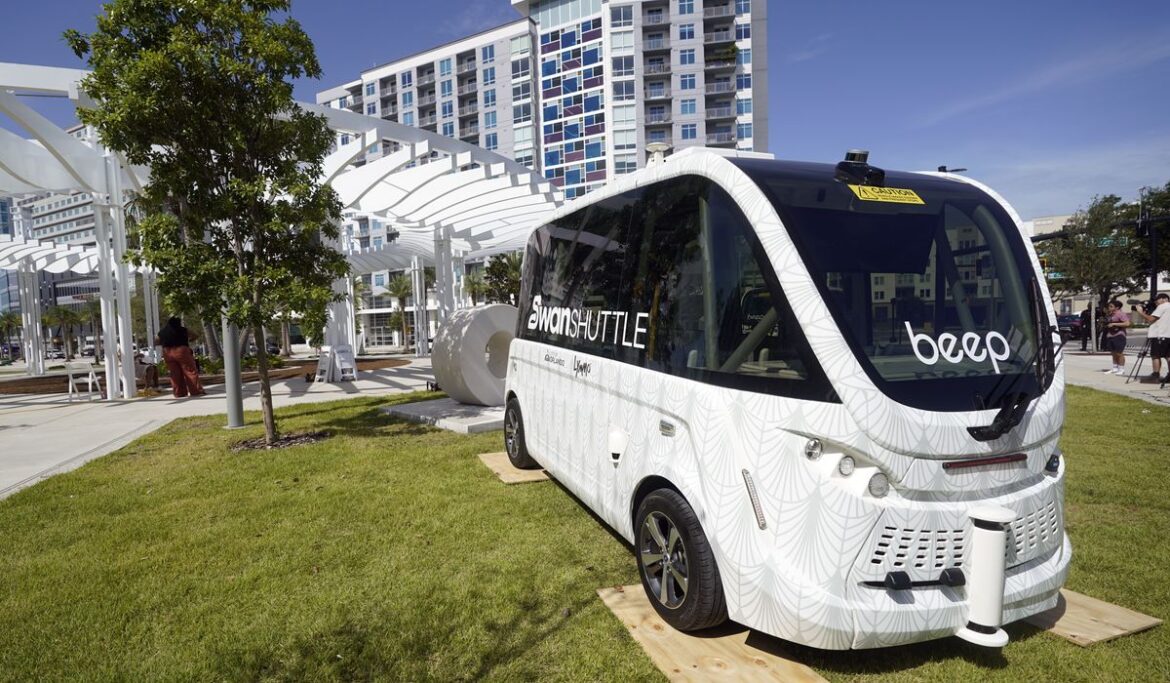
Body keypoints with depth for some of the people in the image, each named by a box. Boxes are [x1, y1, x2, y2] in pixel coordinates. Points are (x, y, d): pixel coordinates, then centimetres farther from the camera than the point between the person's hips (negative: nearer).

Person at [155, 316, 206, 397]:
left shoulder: (163, 331, 11)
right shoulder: (182, 330, -2)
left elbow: (156, 340, 22)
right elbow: (194, 335, 4)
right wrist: (187, 340, 19)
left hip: (167, 353, 5)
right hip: (181, 351, -5)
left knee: (175, 374, 10)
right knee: (190, 371, -2)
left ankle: (179, 393, 11)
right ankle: (196, 391, -5)